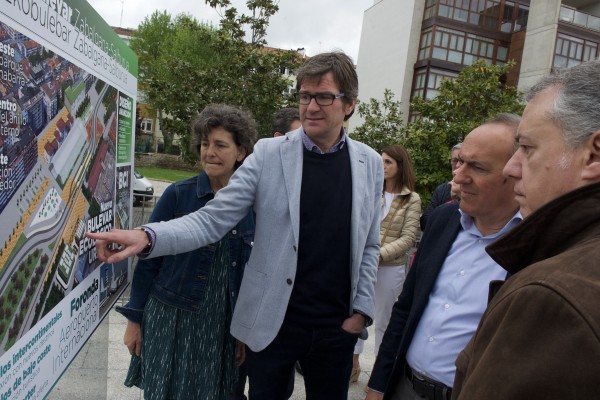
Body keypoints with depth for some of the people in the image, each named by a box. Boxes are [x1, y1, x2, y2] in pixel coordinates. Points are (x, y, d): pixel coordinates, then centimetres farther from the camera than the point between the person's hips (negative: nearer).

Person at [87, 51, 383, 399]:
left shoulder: (370, 163, 0)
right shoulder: (269, 154, -7)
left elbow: (369, 246, 6)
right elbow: (211, 220, -12)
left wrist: (361, 310, -1)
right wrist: (147, 236, -27)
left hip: (338, 328, 2)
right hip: (274, 323, -1)